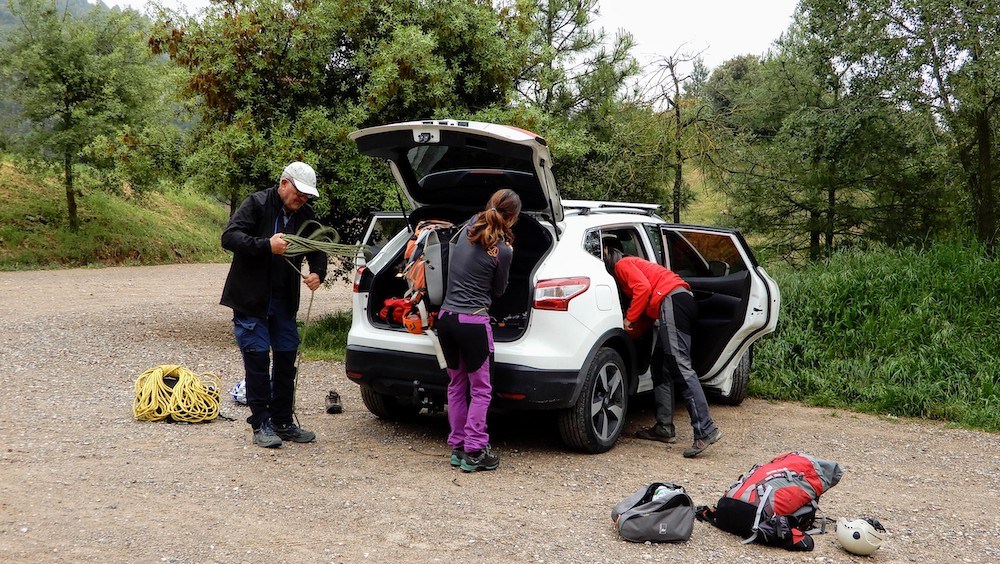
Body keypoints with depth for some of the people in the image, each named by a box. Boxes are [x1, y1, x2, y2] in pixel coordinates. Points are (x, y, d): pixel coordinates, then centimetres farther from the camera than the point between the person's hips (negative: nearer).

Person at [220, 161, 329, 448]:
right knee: (258, 358, -5)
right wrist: (267, 245, -31)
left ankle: (283, 422, 20)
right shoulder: (257, 204, -10)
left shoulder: (305, 215, 6)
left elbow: (318, 249, 13)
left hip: (284, 302, 6)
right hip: (250, 300, -6)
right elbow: (229, 236, -19)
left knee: (286, 359, 9)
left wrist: (318, 272, -8)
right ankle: (260, 425, 4)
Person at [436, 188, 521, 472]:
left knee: (456, 384, 17)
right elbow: (498, 290, 5)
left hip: (445, 317, 6)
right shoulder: (502, 250, -11)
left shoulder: (468, 228, 4)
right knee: (480, 388, 6)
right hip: (474, 322, -6)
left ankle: (457, 448, 22)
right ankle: (474, 452, 6)